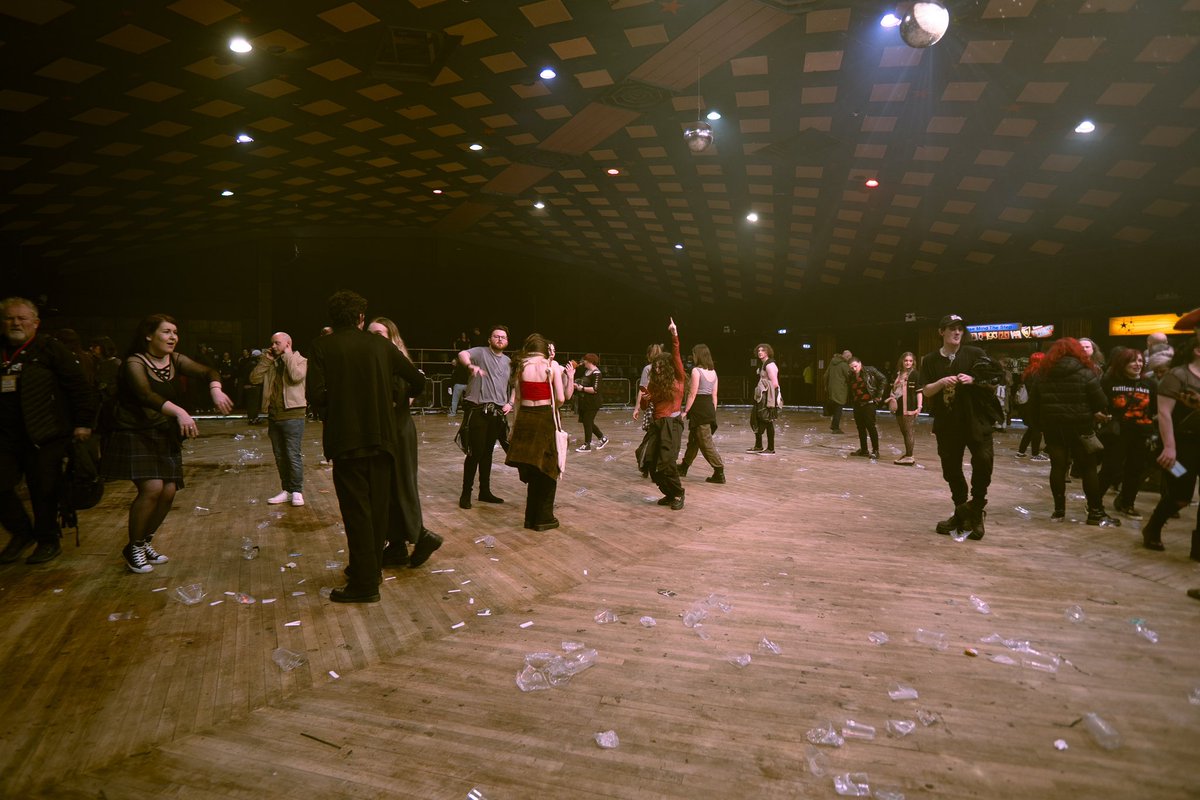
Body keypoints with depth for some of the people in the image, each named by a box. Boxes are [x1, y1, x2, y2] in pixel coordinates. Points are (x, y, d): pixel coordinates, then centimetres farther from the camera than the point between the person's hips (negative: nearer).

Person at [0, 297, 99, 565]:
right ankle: (22, 533, 24)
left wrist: (83, 422, -11)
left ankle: (48, 541, 17)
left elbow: (80, 387, -6)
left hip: (44, 435, -5)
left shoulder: (50, 349, -2)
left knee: (44, 489, 1)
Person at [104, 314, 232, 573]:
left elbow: (207, 372, -8)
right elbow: (146, 396, -31)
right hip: (135, 435, -6)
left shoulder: (175, 360, 4)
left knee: (169, 491, -1)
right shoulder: (134, 363, -14)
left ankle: (147, 541, 23)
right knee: (152, 488, -19)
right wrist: (179, 412, -47)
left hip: (166, 437, 6)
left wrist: (215, 390, -32)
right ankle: (133, 548, 2)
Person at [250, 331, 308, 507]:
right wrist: (265, 359, 0)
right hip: (273, 417, 7)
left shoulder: (299, 360, 0)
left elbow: (296, 376, -20)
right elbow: (254, 378, 4)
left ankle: (297, 491, 5)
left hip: (292, 416, -6)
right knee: (280, 457, 12)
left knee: (294, 456, -5)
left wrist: (288, 355, -10)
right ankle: (287, 490, 21)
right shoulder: (270, 363, 15)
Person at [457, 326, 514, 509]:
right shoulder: (481, 352, -3)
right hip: (477, 411, -5)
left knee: (487, 453, 14)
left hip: (497, 412, 6)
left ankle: (485, 491, 23)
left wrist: (510, 403, 4)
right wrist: (471, 366, -45)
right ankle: (466, 493, 5)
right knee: (475, 453, -5)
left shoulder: (508, 362, 15)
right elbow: (463, 354, -24)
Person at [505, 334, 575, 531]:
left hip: (524, 418, 3)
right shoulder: (552, 366, -4)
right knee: (546, 469, 8)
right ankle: (543, 518, 13)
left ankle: (531, 516, 21)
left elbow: (517, 398, 4)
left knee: (531, 469, 13)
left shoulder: (521, 367, 5)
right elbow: (561, 398, -8)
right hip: (544, 419, -3)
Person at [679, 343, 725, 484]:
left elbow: (693, 394, -15)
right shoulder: (713, 372, 10)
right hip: (710, 407, 9)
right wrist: (713, 412, 18)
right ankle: (684, 466, 35)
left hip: (699, 408, -9)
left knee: (706, 442, -4)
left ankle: (719, 472, -5)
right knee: (693, 439, 21)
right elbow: (714, 395, 12)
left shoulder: (696, 371, -13)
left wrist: (685, 411, -10)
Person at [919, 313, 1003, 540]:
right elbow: (926, 391, 0)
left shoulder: (974, 354, 0)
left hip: (976, 419, -2)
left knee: (983, 461, -17)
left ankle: (976, 509, 3)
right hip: (947, 423, 2)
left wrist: (973, 380, -17)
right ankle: (961, 512, 26)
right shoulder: (930, 360, 4)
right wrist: (942, 382, -18)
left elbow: (994, 378, 0)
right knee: (951, 468, 9)